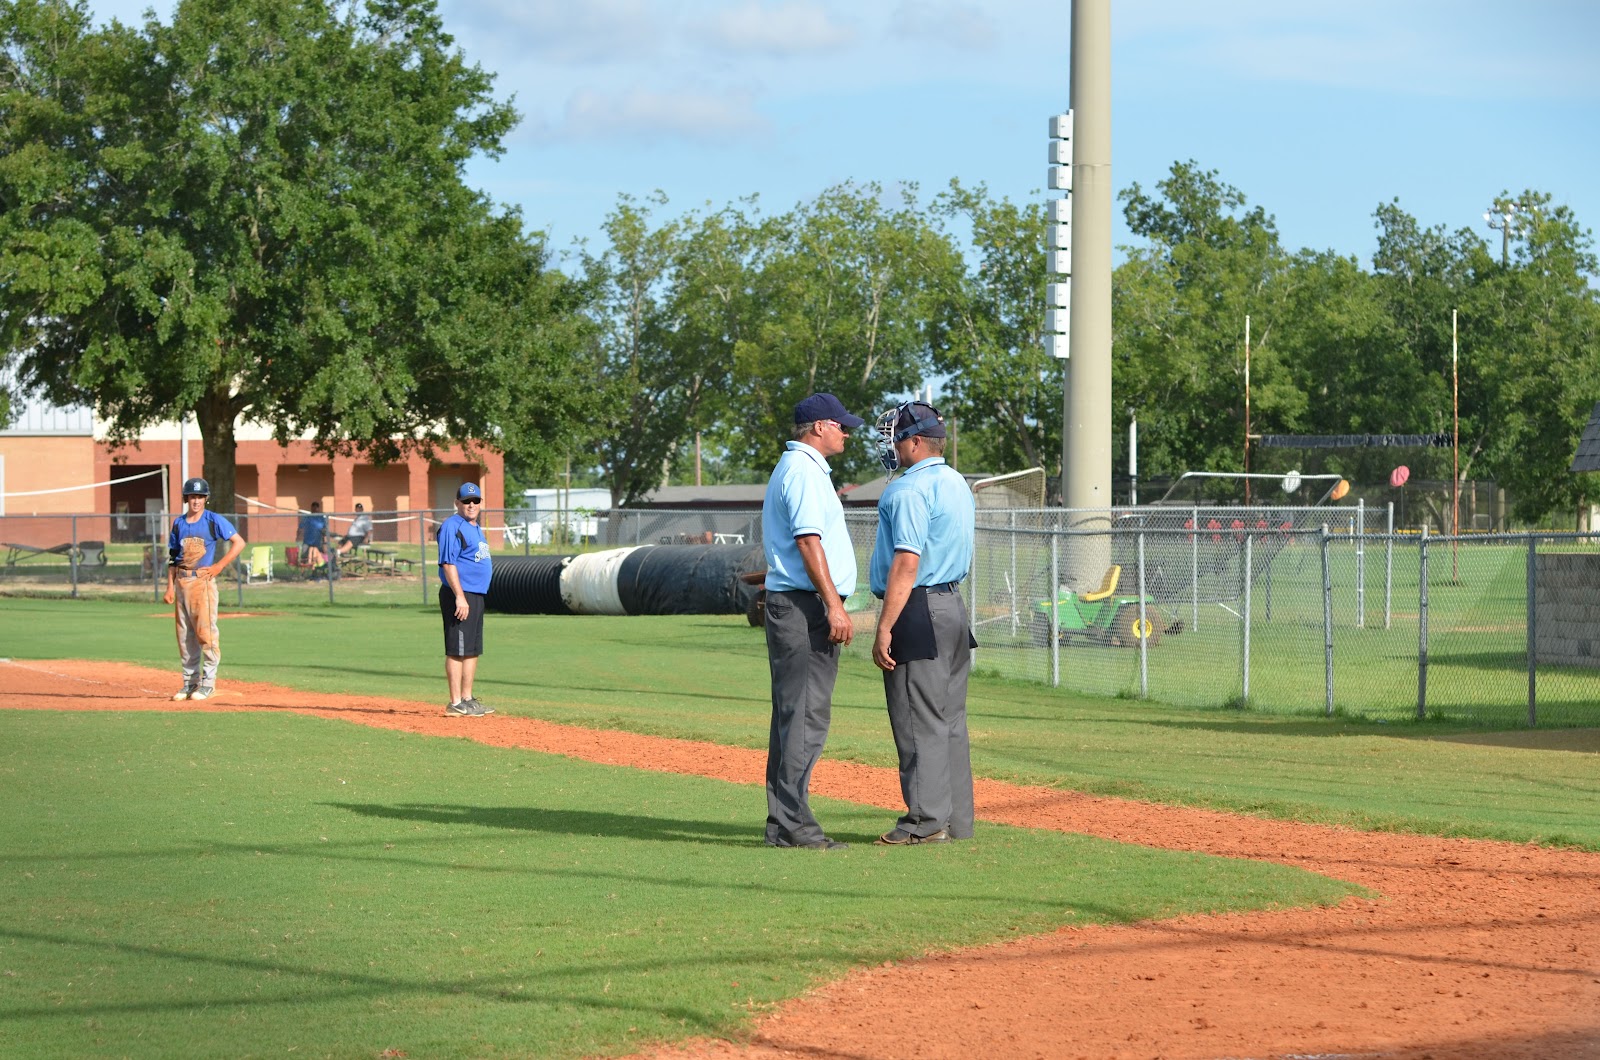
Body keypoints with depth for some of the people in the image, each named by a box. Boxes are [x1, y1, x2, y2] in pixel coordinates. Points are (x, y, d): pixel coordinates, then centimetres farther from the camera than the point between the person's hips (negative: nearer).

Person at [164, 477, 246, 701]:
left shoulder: (214, 520, -2)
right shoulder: (178, 523, 12)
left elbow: (239, 542, -4)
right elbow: (173, 558, 15)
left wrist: (220, 565, -9)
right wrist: (170, 587, 9)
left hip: (203, 580, -5)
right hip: (181, 582, 5)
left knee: (205, 630, -11)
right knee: (184, 634, 6)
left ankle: (208, 682, -7)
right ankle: (190, 682, 13)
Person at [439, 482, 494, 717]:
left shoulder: (475, 528, 19)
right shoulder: (452, 526, -11)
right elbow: (448, 563, -18)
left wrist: (472, 598, 20)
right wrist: (460, 597, -24)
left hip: (477, 596, 10)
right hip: (459, 595, -10)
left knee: (472, 650, 13)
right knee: (457, 651, -8)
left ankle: (467, 699, 20)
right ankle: (456, 704, -8)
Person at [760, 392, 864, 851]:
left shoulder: (790, 468, 21)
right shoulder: (805, 471, -12)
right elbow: (808, 540, -20)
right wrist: (834, 605, -23)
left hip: (788, 604, 11)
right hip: (805, 605, -11)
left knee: (794, 713, 11)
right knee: (806, 714, -11)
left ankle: (782, 821, 14)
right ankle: (793, 822, -13)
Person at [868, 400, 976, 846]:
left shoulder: (910, 489, -16)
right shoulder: (958, 485, 15)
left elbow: (907, 563, -22)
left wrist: (884, 630, -22)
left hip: (919, 610, -10)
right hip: (953, 606, 10)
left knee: (919, 721, -6)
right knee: (950, 719, 12)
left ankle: (927, 820, -6)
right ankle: (956, 819, 15)